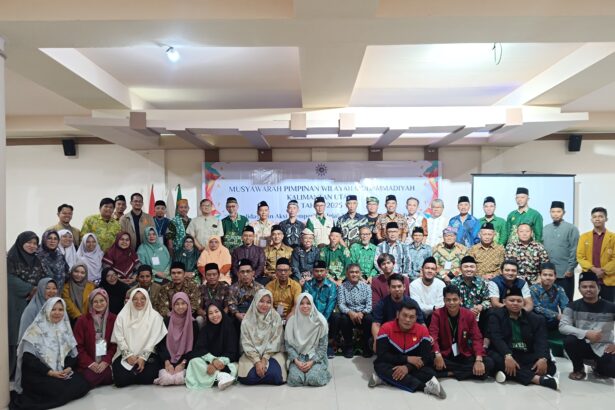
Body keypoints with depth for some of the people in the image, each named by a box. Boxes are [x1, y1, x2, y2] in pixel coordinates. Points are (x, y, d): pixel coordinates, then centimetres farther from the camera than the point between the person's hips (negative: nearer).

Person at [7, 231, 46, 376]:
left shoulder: (37, 261, 15)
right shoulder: (12, 258, -1)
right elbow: (11, 279, -10)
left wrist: (37, 291, -8)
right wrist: (30, 289, -10)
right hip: (17, 304, -4)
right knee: (16, 336, -5)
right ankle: (12, 371, 3)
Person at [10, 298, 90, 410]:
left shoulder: (65, 329, 11)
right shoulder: (36, 329, -5)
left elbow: (73, 354, 9)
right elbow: (28, 358, -12)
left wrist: (68, 368, -12)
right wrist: (50, 372, -19)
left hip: (63, 373, 6)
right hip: (38, 375, -5)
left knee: (83, 384, -19)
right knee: (61, 389, -31)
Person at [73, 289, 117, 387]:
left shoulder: (113, 319, 5)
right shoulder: (82, 320, 2)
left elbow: (115, 344, 2)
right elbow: (78, 346, -1)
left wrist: (106, 361, -11)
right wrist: (90, 363, -10)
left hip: (106, 363, 1)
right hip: (88, 365, -1)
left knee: (108, 378, -19)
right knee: (89, 381, -22)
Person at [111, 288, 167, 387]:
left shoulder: (155, 316, -3)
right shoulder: (122, 315, 3)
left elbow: (153, 339, -5)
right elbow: (119, 338, -1)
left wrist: (143, 357, -13)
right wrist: (128, 355, -11)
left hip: (147, 354, -1)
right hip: (125, 355, 1)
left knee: (147, 378, -20)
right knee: (121, 380, -18)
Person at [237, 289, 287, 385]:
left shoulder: (276, 318, -4)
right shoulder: (247, 320, -4)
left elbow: (275, 342, -7)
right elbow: (247, 344, -7)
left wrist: (264, 360, -17)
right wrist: (257, 361, -19)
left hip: (272, 354, 0)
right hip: (252, 355, 0)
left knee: (274, 374, -27)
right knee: (249, 377, -26)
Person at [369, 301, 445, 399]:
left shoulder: (422, 330, -11)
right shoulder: (386, 328, -16)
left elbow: (427, 357, -15)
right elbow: (381, 355, -20)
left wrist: (408, 367, -31)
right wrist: (407, 359, -24)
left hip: (413, 368, 1)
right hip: (391, 366, -1)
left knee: (429, 372, -28)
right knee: (379, 366, -34)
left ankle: (386, 378, -25)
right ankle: (424, 386, -34)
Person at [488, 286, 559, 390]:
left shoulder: (535, 318, 9)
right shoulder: (496, 315, 0)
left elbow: (541, 341, -4)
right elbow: (497, 338, -14)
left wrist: (543, 358, -26)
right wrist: (507, 356, -33)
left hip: (527, 356, 3)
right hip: (505, 354, -3)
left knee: (549, 366, -23)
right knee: (496, 358, -36)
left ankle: (509, 374, -28)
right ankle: (537, 378, -38)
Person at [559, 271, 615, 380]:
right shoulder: (573, 306, -6)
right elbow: (562, 326, -17)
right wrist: (586, 333, -29)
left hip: (604, 348, 0)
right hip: (583, 345, 0)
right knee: (569, 340, -33)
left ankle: (599, 368, 13)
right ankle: (578, 369, -2)